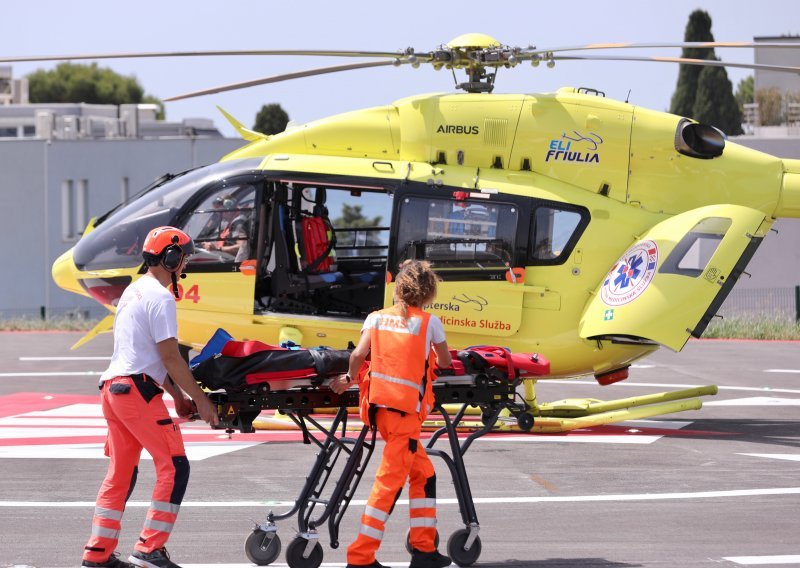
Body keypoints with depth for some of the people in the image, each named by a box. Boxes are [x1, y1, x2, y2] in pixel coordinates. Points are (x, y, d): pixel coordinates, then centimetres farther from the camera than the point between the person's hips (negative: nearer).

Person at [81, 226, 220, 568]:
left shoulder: (133, 292, 20)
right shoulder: (160, 297, -11)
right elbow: (170, 357, -14)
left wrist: (178, 396, 23)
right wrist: (200, 400, -7)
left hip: (113, 387, 10)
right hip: (137, 390, -10)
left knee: (120, 473, 13)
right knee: (174, 466, -5)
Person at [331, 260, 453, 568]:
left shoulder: (377, 317, 10)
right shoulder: (429, 322, 1)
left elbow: (358, 353, -4)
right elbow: (445, 362, 13)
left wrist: (349, 379, 11)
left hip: (379, 402, 6)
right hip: (406, 406, -6)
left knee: (423, 472, 18)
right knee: (390, 482, -4)